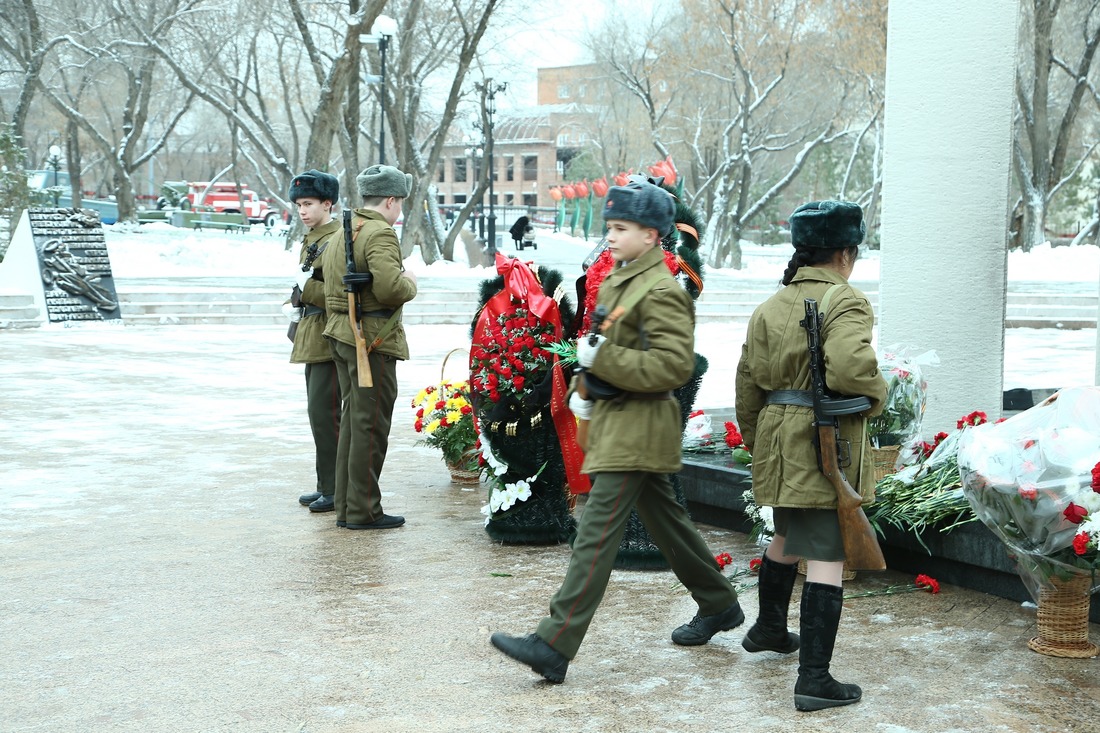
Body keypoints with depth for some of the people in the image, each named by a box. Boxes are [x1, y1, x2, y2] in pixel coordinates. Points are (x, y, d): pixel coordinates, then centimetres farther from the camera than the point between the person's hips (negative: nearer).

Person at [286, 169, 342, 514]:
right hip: (313, 339, 10)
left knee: (323, 412, -10)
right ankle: (326, 485, 21)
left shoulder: (339, 239, -13)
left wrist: (308, 287, -22)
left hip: (330, 339, -10)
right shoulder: (311, 240, 17)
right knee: (319, 412, 13)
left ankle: (335, 490, -2)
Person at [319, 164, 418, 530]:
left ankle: (345, 507, 22)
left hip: (341, 335, 10)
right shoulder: (380, 233, -15)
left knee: (352, 418, 16)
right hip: (372, 339, -10)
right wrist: (410, 282, -8)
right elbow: (389, 288, -27)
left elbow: (329, 286, 19)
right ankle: (363, 510, 4)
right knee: (370, 424, -2)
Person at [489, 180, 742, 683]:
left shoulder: (661, 291, -16)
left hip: (637, 429, -10)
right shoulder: (616, 282, 14)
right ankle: (719, 605, 36)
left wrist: (603, 358, -25)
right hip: (617, 421, 10)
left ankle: (554, 646, -12)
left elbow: (676, 364, -24)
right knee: (666, 521, 20)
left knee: (596, 533, -12)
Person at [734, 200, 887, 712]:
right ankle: (814, 679, -6)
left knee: (788, 535, 29)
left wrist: (755, 438, 25)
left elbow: (748, 379, 12)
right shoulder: (846, 302, -12)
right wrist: (876, 396, -7)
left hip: (779, 443, 8)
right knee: (827, 557, -5)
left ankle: (768, 630, 48)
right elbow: (850, 368, -28)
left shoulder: (770, 307, 9)